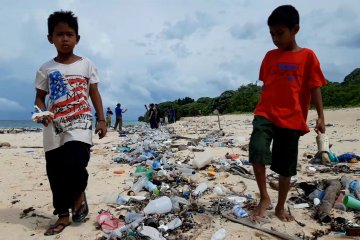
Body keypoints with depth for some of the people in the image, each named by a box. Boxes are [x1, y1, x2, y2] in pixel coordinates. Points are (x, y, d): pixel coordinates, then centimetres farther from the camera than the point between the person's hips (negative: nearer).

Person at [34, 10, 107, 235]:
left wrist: (102, 120, 0)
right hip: (54, 128, 3)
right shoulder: (46, 69, 6)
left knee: (74, 165, -19)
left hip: (80, 125, -2)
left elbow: (95, 94, 6)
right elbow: (40, 98, 10)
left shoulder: (87, 65, 4)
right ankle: (63, 216, 22)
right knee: (56, 174, 6)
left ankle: (79, 194, 14)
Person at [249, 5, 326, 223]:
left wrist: (321, 116, -6)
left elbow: (315, 88, 0)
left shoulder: (308, 56, 0)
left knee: (286, 167, 7)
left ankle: (281, 207, 26)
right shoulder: (270, 56, 9)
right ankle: (264, 198, -3)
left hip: (292, 119, -1)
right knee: (257, 151, -22)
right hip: (265, 114, 2)